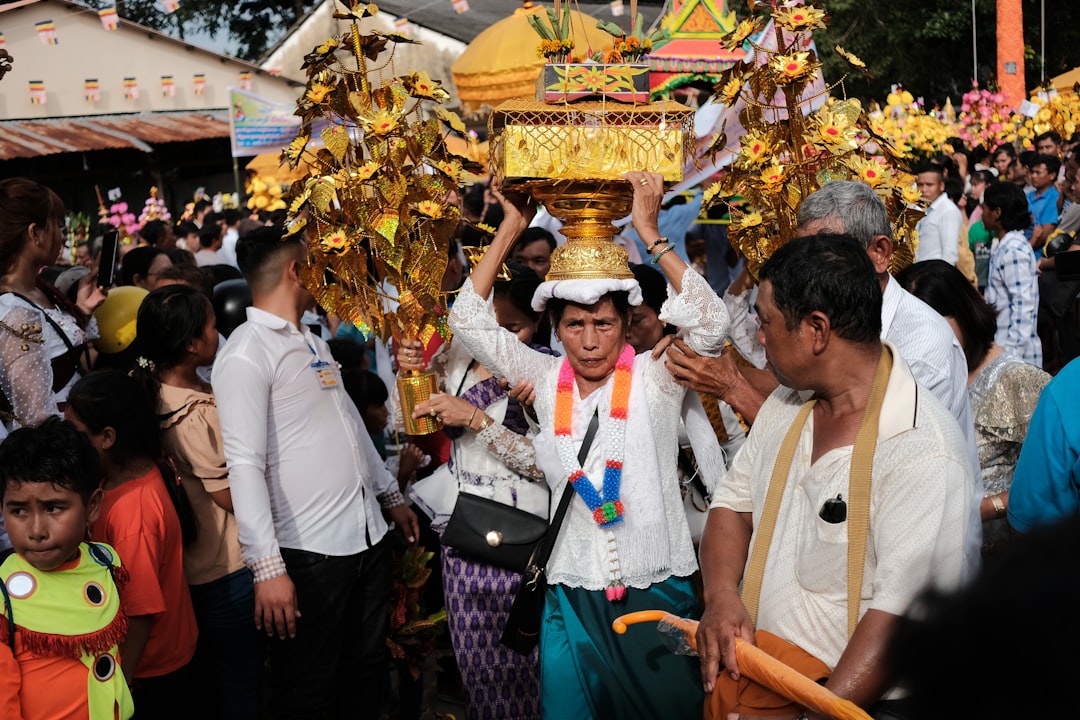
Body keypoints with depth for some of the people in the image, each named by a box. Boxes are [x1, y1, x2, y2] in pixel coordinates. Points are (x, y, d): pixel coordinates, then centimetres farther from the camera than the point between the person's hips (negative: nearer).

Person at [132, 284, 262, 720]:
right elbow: (234, 497, -21)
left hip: (198, 565, 9)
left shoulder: (163, 387, 0)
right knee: (240, 682, 7)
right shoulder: (192, 415, -28)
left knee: (217, 675, 23)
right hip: (228, 569, -9)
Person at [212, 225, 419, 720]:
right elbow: (245, 465, -20)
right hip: (309, 552, -8)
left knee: (367, 670, 18)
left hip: (369, 536, 8)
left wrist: (391, 496, 26)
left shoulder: (312, 342, 15)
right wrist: (267, 566, -25)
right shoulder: (246, 355, -13)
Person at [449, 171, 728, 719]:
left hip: (657, 591, -2)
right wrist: (510, 230, -4)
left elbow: (710, 322, -20)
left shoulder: (653, 378, -5)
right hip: (572, 596, 2)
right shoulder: (546, 379, 3)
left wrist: (648, 232, -20)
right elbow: (469, 322, 1)